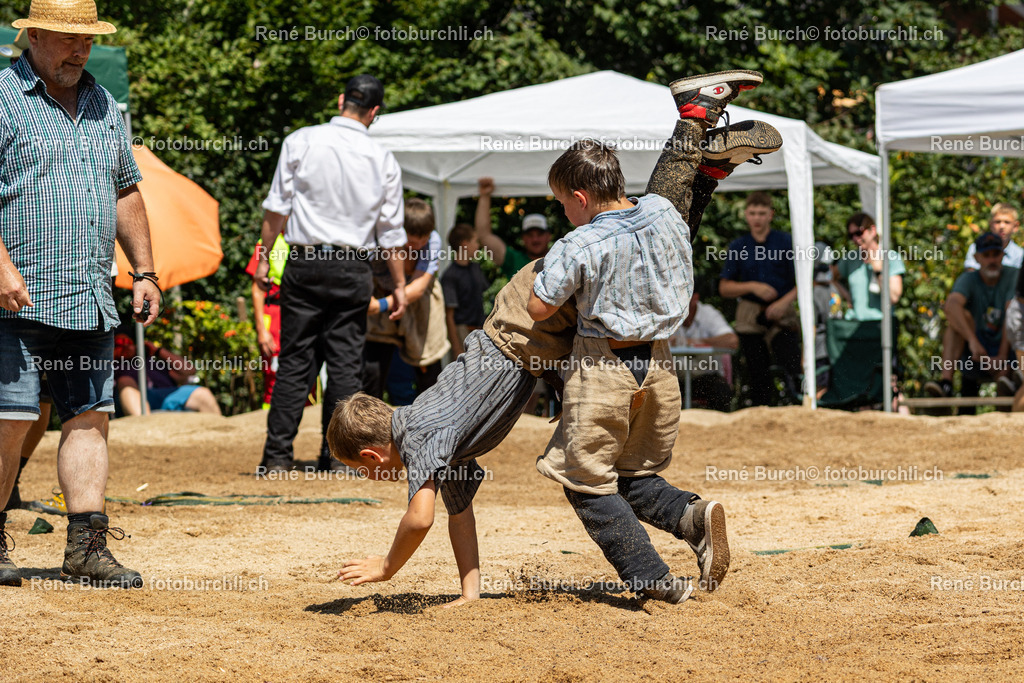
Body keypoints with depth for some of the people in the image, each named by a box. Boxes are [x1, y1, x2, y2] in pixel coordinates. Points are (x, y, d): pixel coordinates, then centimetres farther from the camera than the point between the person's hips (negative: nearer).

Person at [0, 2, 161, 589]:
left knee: (90, 418, 4)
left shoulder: (104, 106, 18)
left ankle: (87, 547, 5)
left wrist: (145, 271, 16)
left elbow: (127, 192, 24)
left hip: (92, 302, 7)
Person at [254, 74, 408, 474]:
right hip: (353, 268, 0)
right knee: (346, 363, 5)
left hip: (304, 264, 0)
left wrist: (266, 257, 8)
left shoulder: (300, 142, -1)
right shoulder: (382, 160, 1)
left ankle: (277, 456, 0)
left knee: (295, 361, 3)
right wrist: (399, 285, 12)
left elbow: (277, 207, 0)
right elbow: (391, 231, 5)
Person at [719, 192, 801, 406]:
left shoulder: (786, 242, 1)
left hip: (782, 315, -2)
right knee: (758, 375, 3)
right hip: (751, 318, 2)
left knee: (791, 370, -17)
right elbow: (724, 287, 7)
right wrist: (753, 287, -9)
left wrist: (784, 302, -15)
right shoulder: (738, 247, 7)